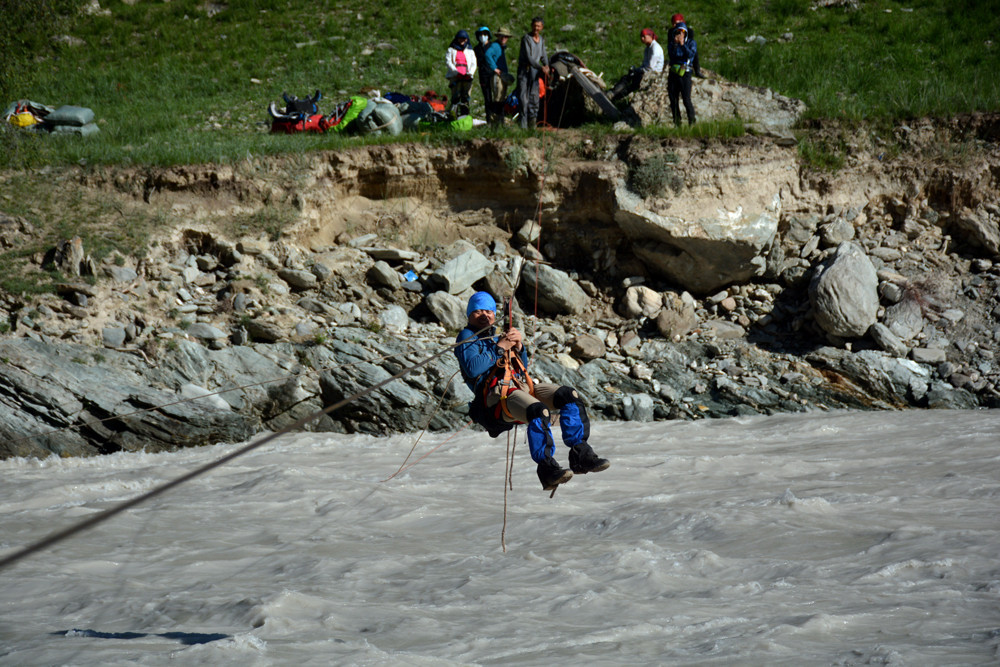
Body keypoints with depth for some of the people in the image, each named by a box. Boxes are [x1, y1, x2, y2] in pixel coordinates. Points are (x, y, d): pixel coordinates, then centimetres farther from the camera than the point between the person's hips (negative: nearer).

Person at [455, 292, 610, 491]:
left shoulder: (496, 337, 33)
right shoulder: (467, 337, 11)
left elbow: (522, 367, 28)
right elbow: (472, 369, -9)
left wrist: (519, 347, 9)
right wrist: (500, 347, -7)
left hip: (522, 385, 7)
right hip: (496, 393, -7)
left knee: (570, 397, -12)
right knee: (539, 411, -36)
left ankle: (580, 456, -13)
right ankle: (546, 469, -34)